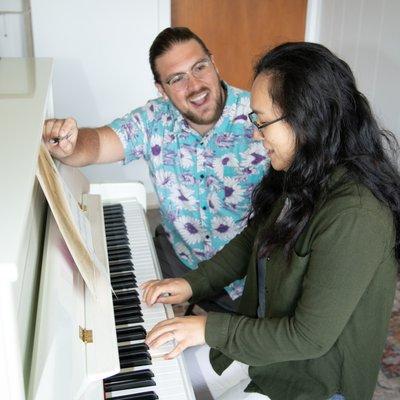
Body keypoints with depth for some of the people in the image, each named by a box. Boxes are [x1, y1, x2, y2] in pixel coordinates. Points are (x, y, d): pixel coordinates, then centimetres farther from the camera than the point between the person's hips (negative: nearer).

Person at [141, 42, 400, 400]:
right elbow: (253, 240, 10)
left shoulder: (354, 215, -32)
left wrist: (211, 328, -21)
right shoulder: (300, 177, -4)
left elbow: (310, 337, -28)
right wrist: (193, 283, 0)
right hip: (259, 340, 8)